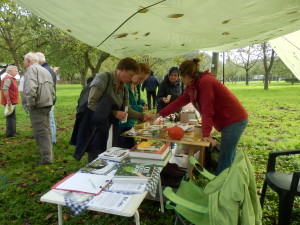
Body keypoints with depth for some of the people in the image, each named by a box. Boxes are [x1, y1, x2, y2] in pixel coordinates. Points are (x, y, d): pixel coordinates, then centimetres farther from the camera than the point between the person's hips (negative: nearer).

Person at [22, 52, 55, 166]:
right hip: (47, 104, 9)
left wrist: (30, 104, -15)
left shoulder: (31, 69, -7)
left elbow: (31, 88, -22)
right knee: (46, 131, 17)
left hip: (38, 106, -9)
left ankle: (46, 158, -3)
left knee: (41, 132, -6)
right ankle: (48, 153, 27)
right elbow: (52, 90, 20)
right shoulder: (46, 70, 22)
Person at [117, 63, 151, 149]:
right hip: (122, 125, -8)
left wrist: (142, 103, 1)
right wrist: (139, 109, -21)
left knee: (131, 149, 18)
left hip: (131, 124, 9)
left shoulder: (136, 85, 6)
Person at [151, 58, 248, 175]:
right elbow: (178, 102, 13)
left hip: (235, 120, -9)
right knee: (228, 158, 13)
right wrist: (159, 114, 16)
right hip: (228, 121, 9)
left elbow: (207, 110, -25)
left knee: (225, 160, -5)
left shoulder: (205, 82, -20)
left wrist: (206, 134, -27)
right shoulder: (192, 87, 7)